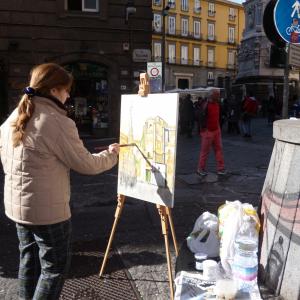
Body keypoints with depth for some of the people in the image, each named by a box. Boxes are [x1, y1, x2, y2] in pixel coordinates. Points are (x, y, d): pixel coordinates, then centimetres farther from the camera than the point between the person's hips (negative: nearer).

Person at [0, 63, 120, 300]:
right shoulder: (58, 123, -20)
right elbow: (86, 165, -13)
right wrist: (111, 155, 4)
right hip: (48, 210, -8)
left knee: (30, 260, 23)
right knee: (55, 266, 9)